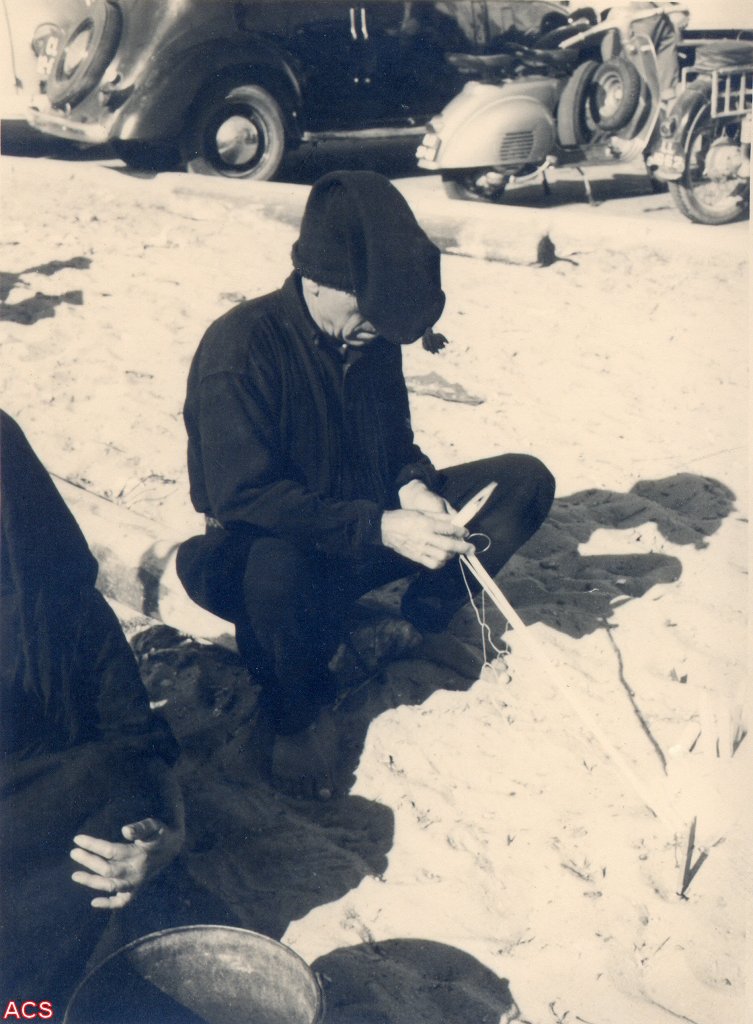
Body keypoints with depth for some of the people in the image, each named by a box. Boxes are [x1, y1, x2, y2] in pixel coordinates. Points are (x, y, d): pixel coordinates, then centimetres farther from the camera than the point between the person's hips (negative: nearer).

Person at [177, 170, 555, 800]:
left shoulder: (372, 335, -1)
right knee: (276, 574, -45)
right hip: (268, 550, -6)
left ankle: (428, 617, 11)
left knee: (526, 482, -4)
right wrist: (378, 528, -32)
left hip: (372, 527, 6)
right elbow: (245, 497, -27)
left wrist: (415, 487, -13)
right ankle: (300, 712, -11)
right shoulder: (239, 348, -21)